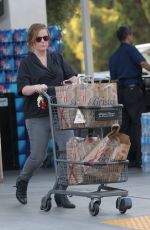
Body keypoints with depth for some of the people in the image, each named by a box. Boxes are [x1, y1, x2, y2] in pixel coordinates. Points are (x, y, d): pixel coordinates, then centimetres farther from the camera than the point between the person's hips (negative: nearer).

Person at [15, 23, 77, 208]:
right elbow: (22, 88, -8)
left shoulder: (57, 58, 14)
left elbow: (71, 75, 9)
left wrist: (75, 83, -14)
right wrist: (36, 87, -27)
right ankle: (22, 182, 31)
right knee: (38, 156, 1)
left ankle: (60, 193, 3)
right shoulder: (26, 63, 2)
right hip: (37, 116, -3)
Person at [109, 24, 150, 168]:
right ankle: (135, 158, -7)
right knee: (136, 124, -4)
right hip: (133, 89, -6)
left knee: (124, 125, 8)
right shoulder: (130, 49, -2)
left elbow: (113, 79, 16)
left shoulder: (113, 56, 17)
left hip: (119, 91, 6)